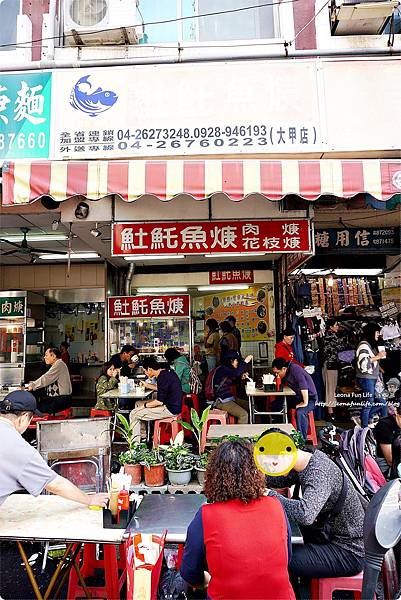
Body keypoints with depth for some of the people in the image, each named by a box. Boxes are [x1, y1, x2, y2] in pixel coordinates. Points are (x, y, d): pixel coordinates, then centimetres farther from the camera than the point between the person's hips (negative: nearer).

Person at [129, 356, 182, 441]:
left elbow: (160, 401, -22)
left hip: (170, 409, -10)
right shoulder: (167, 371, 7)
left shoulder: (162, 377, -22)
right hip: (174, 405, 10)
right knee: (138, 404, 19)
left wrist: (145, 405, -9)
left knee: (134, 414, -7)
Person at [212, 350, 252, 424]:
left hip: (231, 398, 10)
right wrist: (245, 362, -24)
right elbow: (236, 373, -35)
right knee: (243, 414, -24)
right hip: (222, 401, -10)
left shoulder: (228, 368, 12)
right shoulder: (222, 369, -18)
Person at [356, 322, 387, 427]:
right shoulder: (364, 345, -13)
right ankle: (364, 427, 12)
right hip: (366, 379, -9)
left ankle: (365, 417, 24)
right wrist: (378, 357, -16)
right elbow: (363, 362, -23)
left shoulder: (372, 345, 16)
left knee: (382, 403, 9)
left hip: (373, 379, 9)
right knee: (368, 404, 0)